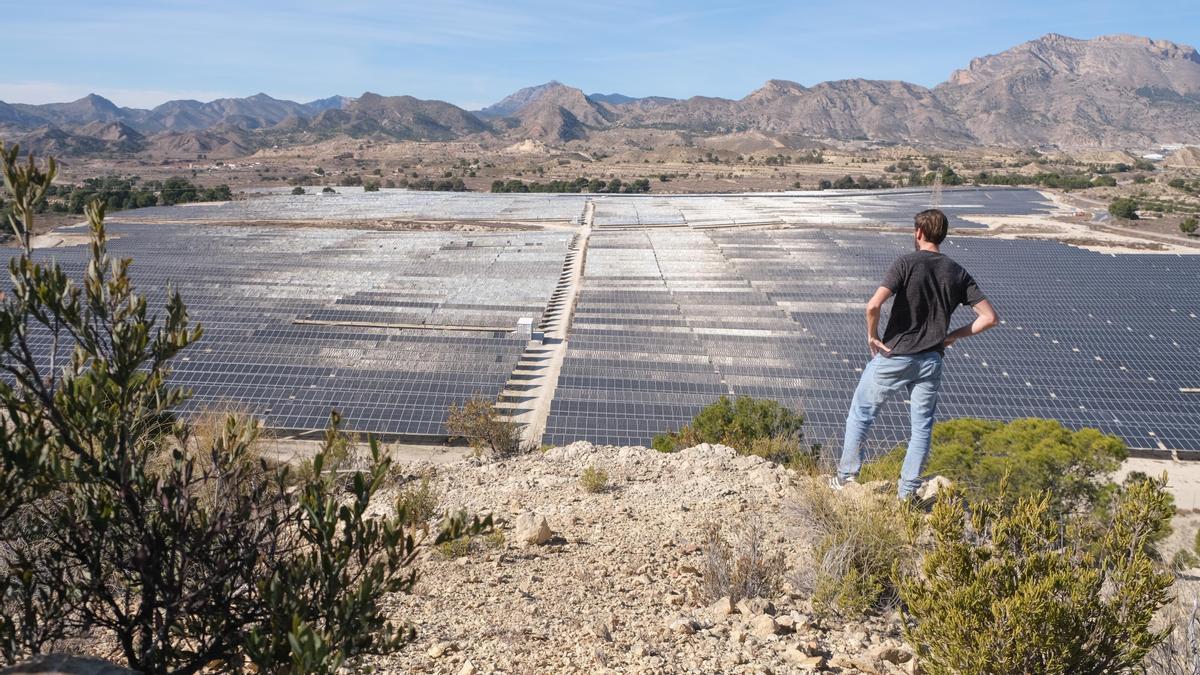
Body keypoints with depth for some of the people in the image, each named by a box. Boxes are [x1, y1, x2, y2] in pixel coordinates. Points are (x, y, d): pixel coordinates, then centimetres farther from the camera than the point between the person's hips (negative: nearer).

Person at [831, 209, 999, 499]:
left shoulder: (906, 263, -11)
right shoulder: (957, 273, 2)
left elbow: (874, 304, -25)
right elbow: (989, 317, 0)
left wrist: (872, 335, -9)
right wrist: (953, 336, 7)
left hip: (893, 357, -3)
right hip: (930, 361, 4)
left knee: (860, 412, 15)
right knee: (922, 427, 14)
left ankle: (846, 475, 21)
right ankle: (907, 492, 18)